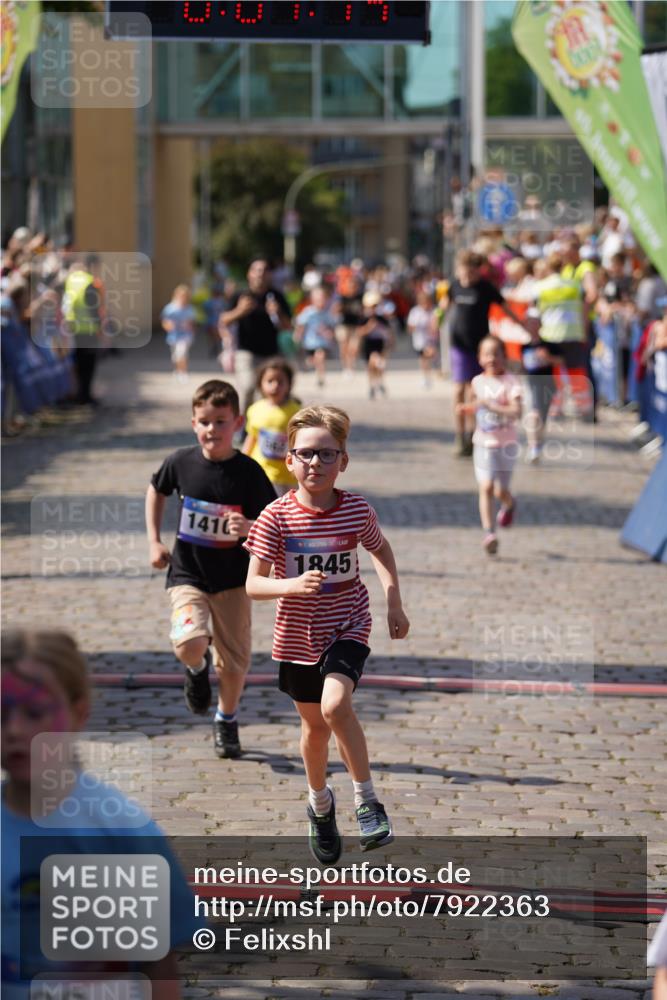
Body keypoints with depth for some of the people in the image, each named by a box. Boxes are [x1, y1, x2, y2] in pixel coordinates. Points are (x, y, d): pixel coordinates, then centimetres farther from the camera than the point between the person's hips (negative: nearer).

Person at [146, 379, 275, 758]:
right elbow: (157, 491, 14)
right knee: (189, 644, -25)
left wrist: (248, 528, -30)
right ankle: (197, 668, 13)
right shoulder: (182, 462, -8)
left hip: (232, 577, 0)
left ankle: (227, 720, 36)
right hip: (188, 574, 0)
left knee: (234, 659, 7)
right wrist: (155, 541, 8)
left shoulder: (248, 472, -13)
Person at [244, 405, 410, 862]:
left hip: (347, 627, -1)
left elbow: (382, 551, 13)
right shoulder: (277, 516, -13)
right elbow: (253, 584, -13)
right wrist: (292, 586, -32)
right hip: (298, 634, 1)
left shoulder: (358, 510, -9)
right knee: (315, 724, 15)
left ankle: (367, 801, -12)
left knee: (335, 704, -27)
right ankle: (320, 803, 42)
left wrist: (394, 603, 4)